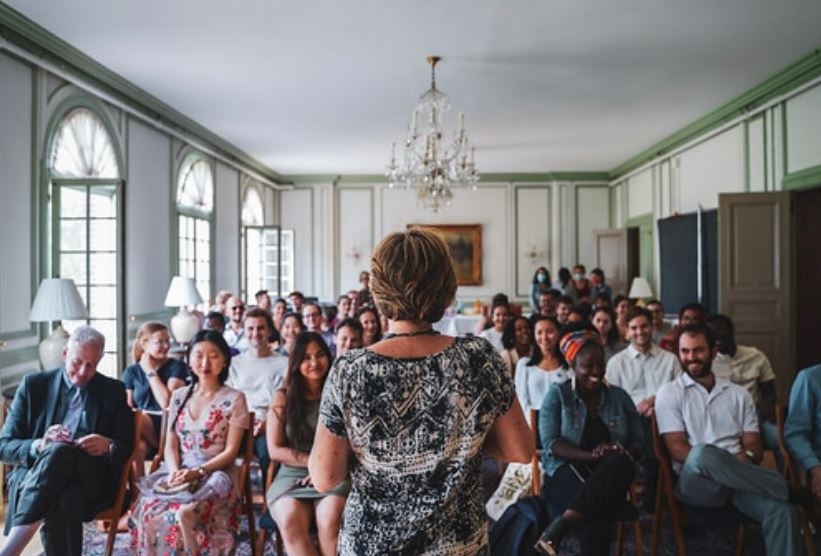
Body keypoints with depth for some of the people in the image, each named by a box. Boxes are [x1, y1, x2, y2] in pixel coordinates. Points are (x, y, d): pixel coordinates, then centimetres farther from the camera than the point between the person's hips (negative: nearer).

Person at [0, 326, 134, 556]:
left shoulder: (114, 390, 11)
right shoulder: (34, 384, 11)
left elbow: (129, 447, 12)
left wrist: (108, 446, -13)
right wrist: (38, 446, -15)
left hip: (92, 477, 0)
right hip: (34, 471, 1)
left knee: (58, 452, -37)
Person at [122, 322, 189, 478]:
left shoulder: (177, 366, -1)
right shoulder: (131, 371, 10)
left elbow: (167, 403, -14)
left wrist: (151, 372, -9)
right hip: (141, 430, 2)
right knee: (137, 446, -34)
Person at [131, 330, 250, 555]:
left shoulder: (234, 399, 0)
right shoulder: (179, 396, 13)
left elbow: (230, 451, -4)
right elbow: (170, 445, 10)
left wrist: (198, 471, -16)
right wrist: (174, 471, -10)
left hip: (215, 473, -3)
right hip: (179, 471, 4)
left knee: (185, 513, -31)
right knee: (150, 509, -26)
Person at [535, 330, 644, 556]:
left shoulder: (619, 396, 12)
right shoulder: (557, 395, 2)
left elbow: (638, 442, 8)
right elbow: (551, 444, -8)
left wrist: (621, 452, -17)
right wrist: (591, 455, -24)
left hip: (611, 474, 3)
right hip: (567, 470, -3)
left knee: (621, 461, -35)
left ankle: (557, 528, -37)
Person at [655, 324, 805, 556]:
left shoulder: (738, 394, 18)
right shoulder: (670, 393, 6)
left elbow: (753, 445, 11)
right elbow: (677, 448, -3)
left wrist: (745, 458, -13)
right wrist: (711, 461, -20)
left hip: (739, 480, 3)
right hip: (697, 482, -3)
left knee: (781, 509, -31)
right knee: (702, 453, -38)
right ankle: (787, 489, -20)